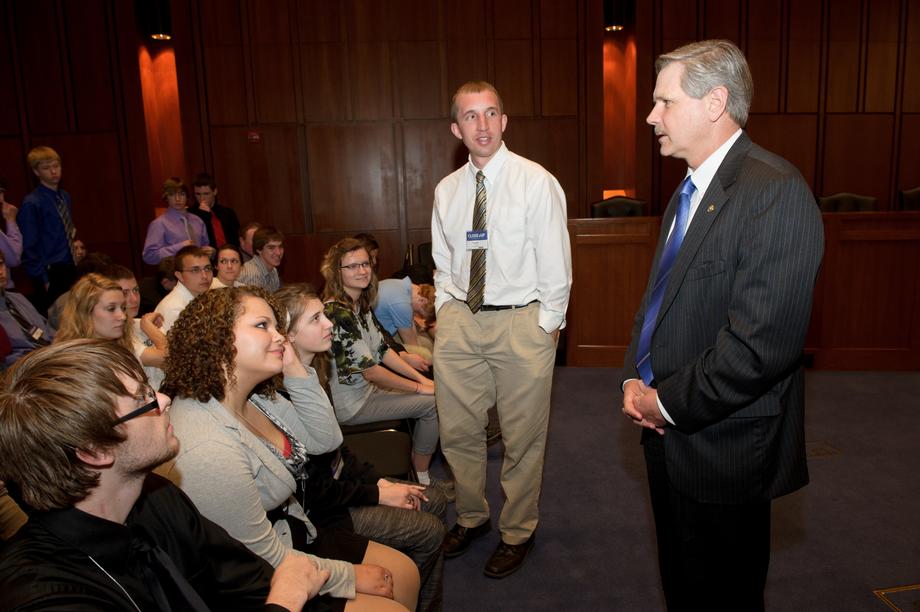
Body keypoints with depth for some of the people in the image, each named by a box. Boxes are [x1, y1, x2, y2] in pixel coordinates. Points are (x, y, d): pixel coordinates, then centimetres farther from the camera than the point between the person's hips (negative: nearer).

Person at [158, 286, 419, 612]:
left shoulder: (258, 396, -6)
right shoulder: (208, 450, -33)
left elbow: (326, 440, 2)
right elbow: (264, 560, -25)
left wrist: (296, 371, -13)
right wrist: (349, 576, -12)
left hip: (295, 536, 8)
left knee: (405, 572, 13)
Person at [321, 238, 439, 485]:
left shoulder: (361, 304, 5)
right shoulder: (337, 312, -24)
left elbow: (382, 350, 8)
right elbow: (370, 370, -23)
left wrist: (421, 378, 0)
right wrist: (418, 388, -14)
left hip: (367, 387, 9)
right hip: (350, 404, -9)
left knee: (432, 395, 4)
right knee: (432, 403, -11)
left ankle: (416, 465, 20)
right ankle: (421, 479, 7)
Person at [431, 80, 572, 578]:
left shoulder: (536, 182, -7)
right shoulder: (446, 190, 7)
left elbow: (555, 265, -6)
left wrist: (547, 326, -8)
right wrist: (446, 310, 7)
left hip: (521, 320, -4)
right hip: (459, 320, 5)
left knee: (523, 437, 8)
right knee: (458, 431, 14)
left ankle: (518, 531, 30)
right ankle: (471, 517, 38)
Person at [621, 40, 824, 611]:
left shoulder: (776, 192, -20)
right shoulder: (689, 191, 10)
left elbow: (762, 341, -27)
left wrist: (670, 403, -16)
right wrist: (635, 378, 1)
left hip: (723, 448, -8)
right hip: (670, 435, 8)